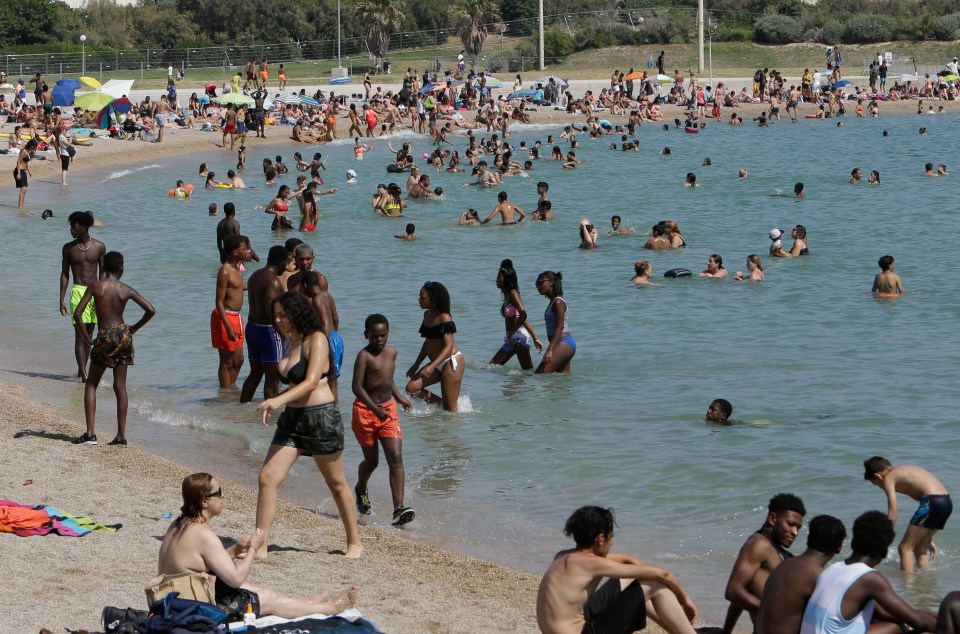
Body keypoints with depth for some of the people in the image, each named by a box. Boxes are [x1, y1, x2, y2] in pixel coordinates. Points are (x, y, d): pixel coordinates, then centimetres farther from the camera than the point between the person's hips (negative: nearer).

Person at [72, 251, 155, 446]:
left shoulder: (95, 286, -6)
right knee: (120, 387, 8)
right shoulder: (126, 290, -1)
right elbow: (151, 310, -2)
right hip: (123, 335, 2)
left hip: (104, 338, -2)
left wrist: (88, 340, -3)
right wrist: (134, 328, 11)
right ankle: (121, 435, 7)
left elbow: (77, 314, -12)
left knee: (91, 385, 11)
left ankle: (90, 433, 0)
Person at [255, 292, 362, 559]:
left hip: (321, 417, -7)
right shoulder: (289, 342, 11)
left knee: (337, 484, 8)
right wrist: (273, 405, 12)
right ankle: (260, 546, -4)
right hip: (292, 418, 7)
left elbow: (312, 381, -25)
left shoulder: (316, 339, -12)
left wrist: (279, 400, -36)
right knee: (267, 478, -6)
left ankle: (354, 543, 24)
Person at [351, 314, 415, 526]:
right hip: (365, 411, -5)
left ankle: (398, 509, -19)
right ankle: (361, 490, 45)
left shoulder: (392, 352, 7)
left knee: (396, 458, -11)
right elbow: (357, 387, -21)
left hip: (388, 409, 5)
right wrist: (375, 409, -29)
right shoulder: (364, 356, -14)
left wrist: (399, 398, 15)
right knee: (371, 460, 10)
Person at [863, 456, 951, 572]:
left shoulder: (888, 478, 4)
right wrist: (929, 539, 35)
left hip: (932, 502, -9)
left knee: (904, 548, -1)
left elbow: (892, 515, -6)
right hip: (947, 502, 9)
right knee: (918, 548, 23)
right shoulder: (906, 470, 28)